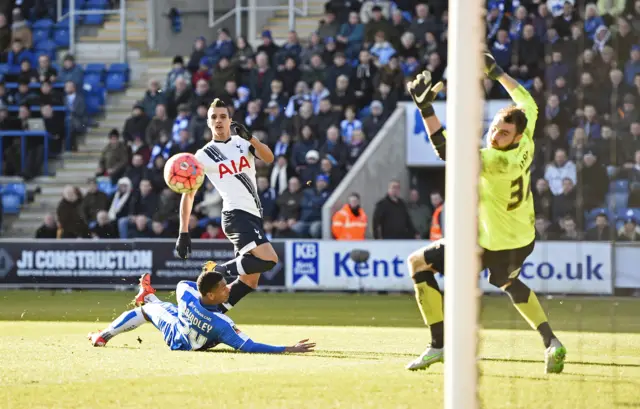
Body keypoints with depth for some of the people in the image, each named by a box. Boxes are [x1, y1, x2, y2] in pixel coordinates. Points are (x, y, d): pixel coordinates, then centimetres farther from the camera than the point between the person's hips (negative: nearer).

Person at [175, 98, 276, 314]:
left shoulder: (242, 142, 12)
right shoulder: (204, 155, 0)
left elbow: (268, 158, -6)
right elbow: (188, 194, 3)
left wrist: (250, 138, -24)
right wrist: (184, 233, -3)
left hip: (254, 216, 6)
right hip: (236, 215, -6)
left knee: (249, 281, 6)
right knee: (269, 260, -26)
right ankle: (219, 271, -10)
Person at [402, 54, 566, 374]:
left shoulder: (498, 161, -33)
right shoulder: (525, 145, -10)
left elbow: (447, 150, -39)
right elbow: (528, 105, 11)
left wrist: (426, 108, -43)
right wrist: (497, 74, 19)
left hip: (495, 248, -8)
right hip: (524, 240, 8)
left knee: (419, 262, 2)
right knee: (509, 283, 38)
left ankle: (439, 344, -2)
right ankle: (551, 344, 23)